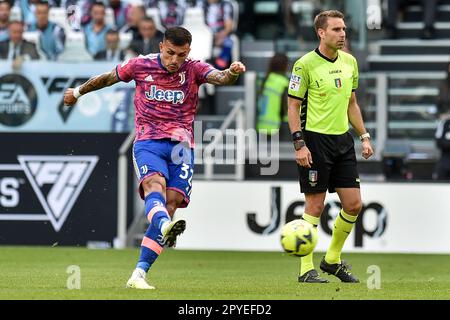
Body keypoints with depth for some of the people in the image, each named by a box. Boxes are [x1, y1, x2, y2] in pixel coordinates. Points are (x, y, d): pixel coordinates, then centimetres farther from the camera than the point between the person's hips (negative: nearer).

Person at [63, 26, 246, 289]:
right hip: (148, 143, -1)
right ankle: (165, 227, -63)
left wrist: (232, 73, -43)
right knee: (155, 186, -30)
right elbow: (108, 78, 20)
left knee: (170, 205, -11)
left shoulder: (194, 69, 1)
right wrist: (78, 92, 33)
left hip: (181, 146, 1)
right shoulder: (141, 65, 3)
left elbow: (218, 77, -19)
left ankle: (139, 274, -9)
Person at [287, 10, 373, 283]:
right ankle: (307, 269, 3)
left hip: (343, 139, 6)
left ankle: (333, 259, 21)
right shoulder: (306, 64, -9)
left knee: (354, 204, 3)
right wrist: (299, 144, -15)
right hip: (315, 139, -6)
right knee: (315, 205, -4)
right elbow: (293, 106, -7)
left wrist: (364, 136, 14)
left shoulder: (349, 62, 10)